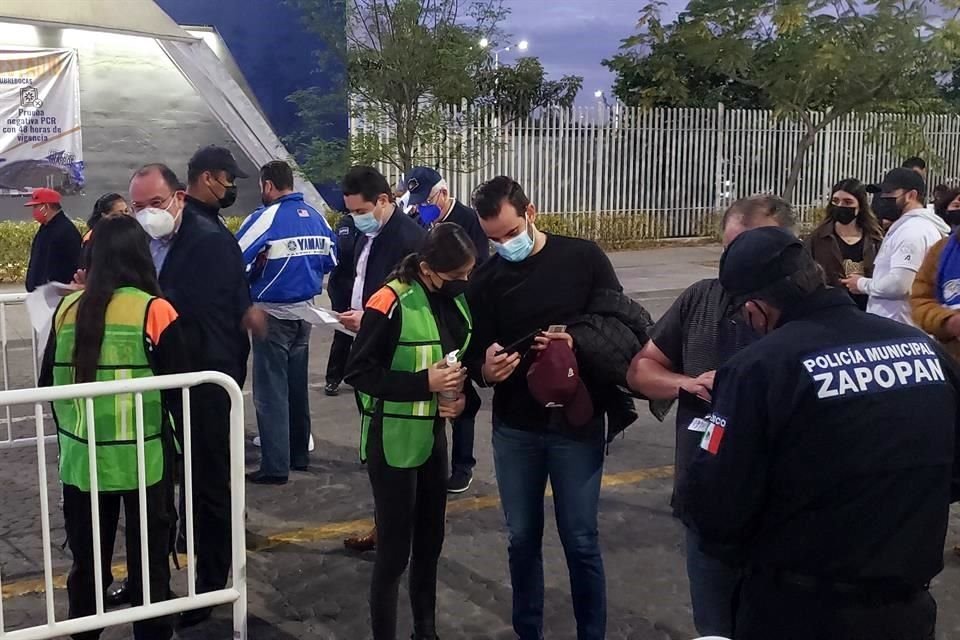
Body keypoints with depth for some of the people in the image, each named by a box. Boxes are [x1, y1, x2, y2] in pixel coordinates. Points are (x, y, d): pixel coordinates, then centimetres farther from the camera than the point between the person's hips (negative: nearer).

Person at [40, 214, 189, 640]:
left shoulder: (67, 309, -1)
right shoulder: (154, 311, -12)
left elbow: (48, 382, 8)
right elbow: (178, 390, -10)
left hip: (81, 458, 4)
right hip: (143, 459, -3)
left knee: (87, 558, 17)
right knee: (148, 557, 10)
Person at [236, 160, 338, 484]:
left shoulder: (267, 217, -15)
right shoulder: (316, 217, 4)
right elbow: (330, 260, 13)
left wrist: (259, 268, 1)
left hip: (273, 312, -7)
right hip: (304, 310, 7)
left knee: (271, 390, -1)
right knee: (297, 385, 17)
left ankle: (275, 466, 1)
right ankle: (299, 454, 26)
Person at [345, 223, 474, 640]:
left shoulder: (456, 299, 0)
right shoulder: (391, 302, -19)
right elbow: (358, 372, -17)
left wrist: (462, 395, -6)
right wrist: (424, 383, -24)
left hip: (433, 434, 7)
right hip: (394, 440, -6)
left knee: (430, 542, 17)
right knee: (394, 549, 1)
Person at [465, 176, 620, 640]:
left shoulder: (583, 258, -4)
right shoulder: (485, 280, 3)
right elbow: (475, 354, 7)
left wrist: (579, 342, -18)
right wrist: (485, 369, -16)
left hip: (577, 424, -2)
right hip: (514, 428, 3)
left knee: (580, 541, 5)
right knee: (522, 539, 12)